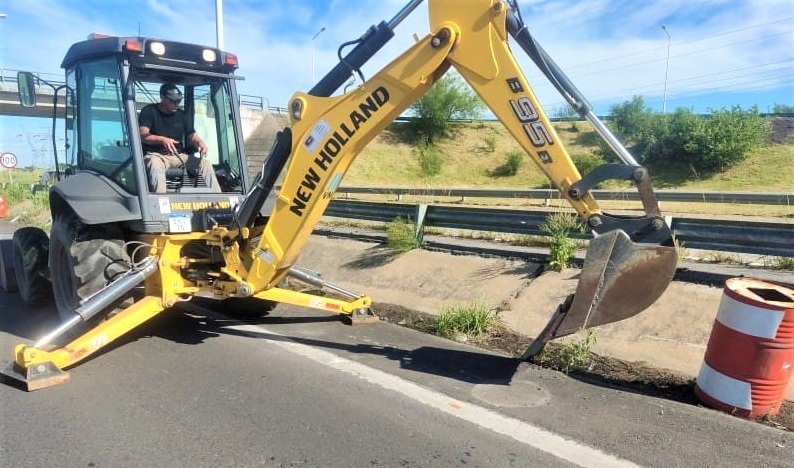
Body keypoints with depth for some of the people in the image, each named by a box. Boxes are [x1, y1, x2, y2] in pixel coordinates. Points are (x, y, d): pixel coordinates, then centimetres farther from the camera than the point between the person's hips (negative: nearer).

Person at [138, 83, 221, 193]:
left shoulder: (181, 114, 18)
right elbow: (142, 135, -9)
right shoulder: (149, 111, 3)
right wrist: (162, 140, -29)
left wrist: (200, 143, -13)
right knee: (155, 166, -40)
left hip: (179, 156, 5)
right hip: (155, 154, -4)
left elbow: (192, 136, 13)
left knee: (205, 163, -17)